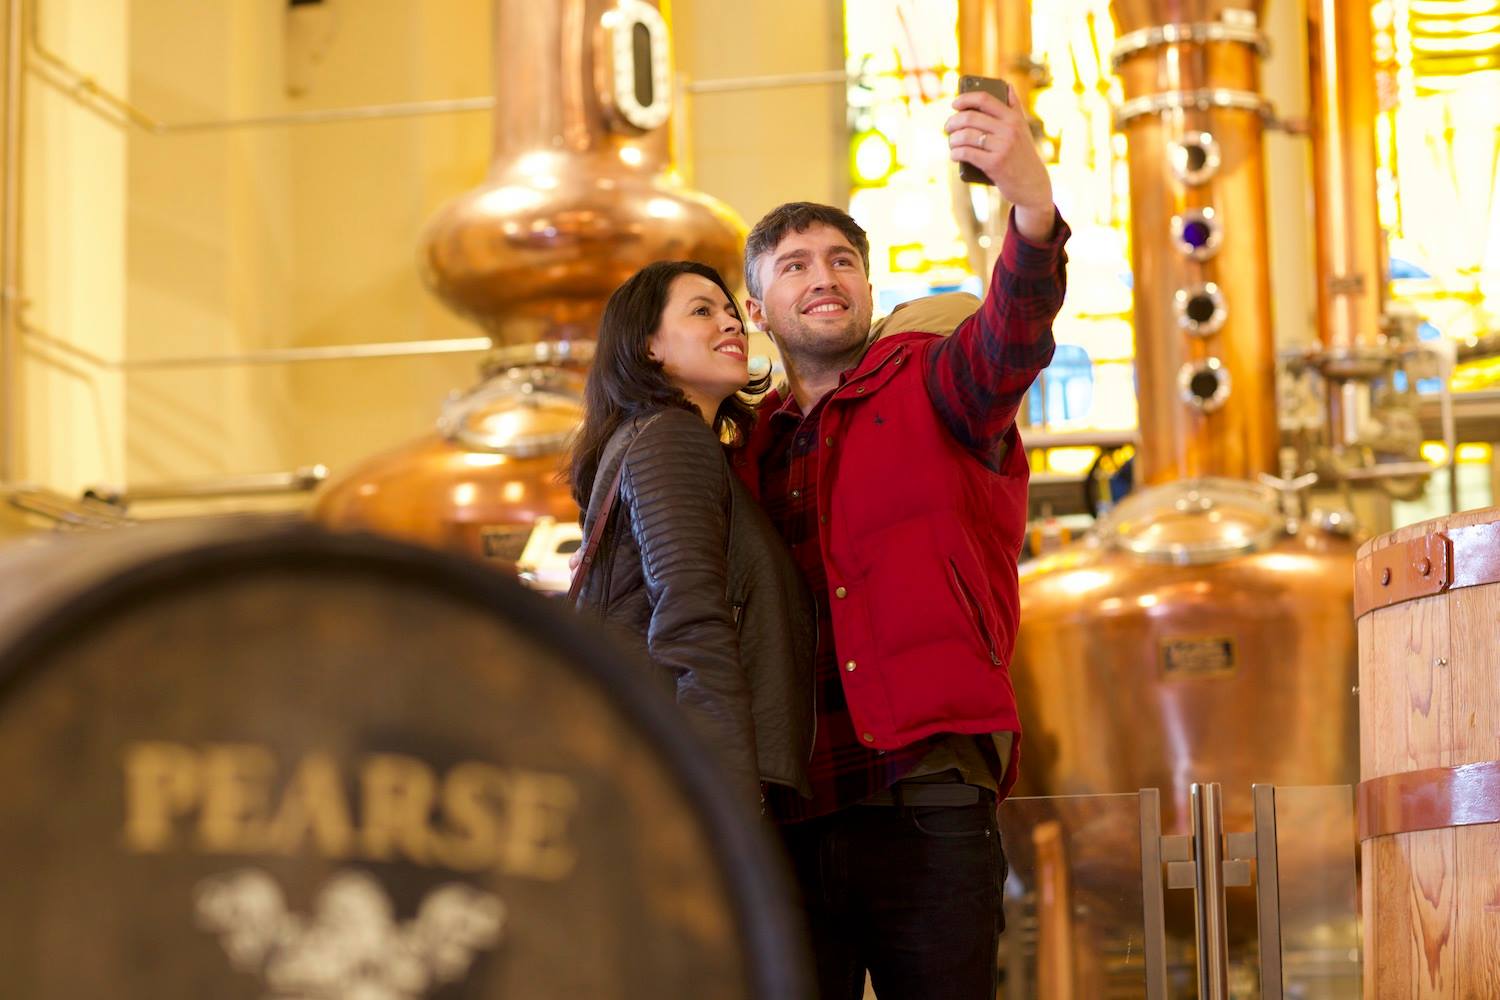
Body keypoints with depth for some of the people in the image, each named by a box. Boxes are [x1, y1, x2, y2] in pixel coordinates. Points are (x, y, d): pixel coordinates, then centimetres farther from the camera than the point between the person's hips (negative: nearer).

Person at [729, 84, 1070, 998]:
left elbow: (1011, 340, -17)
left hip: (927, 801, -4)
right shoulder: (755, 451, 18)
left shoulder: (929, 386, 6)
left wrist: (1034, 209, -38)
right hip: (792, 814, 4)